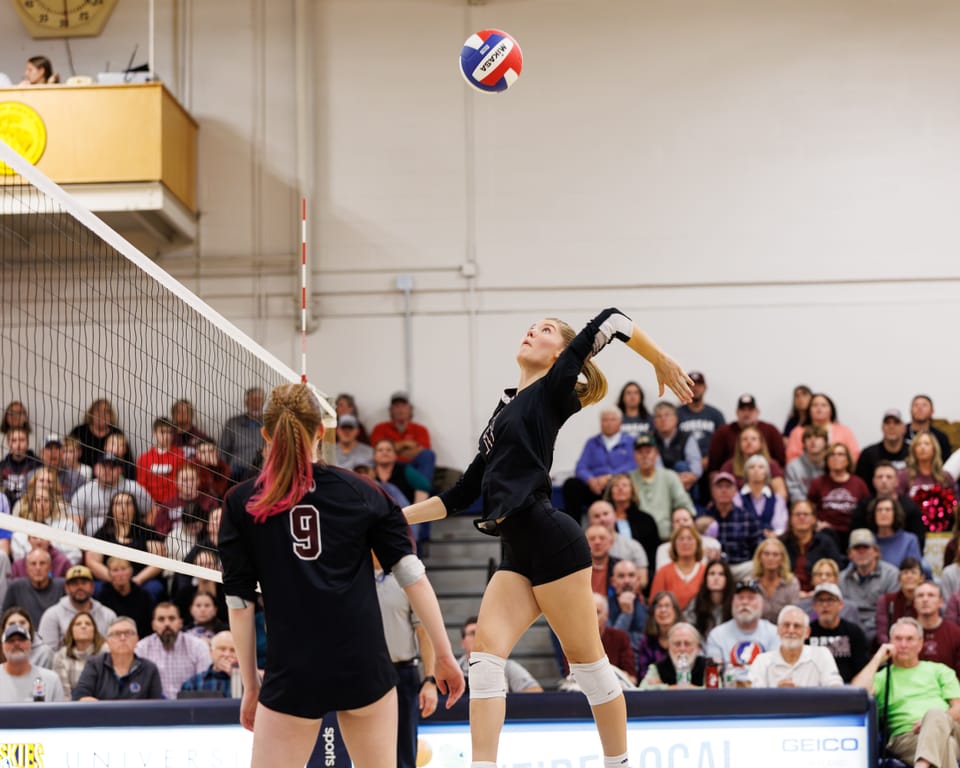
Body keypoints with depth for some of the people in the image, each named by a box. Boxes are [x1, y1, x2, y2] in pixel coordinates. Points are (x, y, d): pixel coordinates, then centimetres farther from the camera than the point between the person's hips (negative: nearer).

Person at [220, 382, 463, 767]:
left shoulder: (241, 503, 4)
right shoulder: (361, 491, 6)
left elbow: (239, 602, 2)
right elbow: (412, 575, 2)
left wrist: (250, 684, 9)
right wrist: (443, 655, 7)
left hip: (292, 675, -1)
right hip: (365, 667, 2)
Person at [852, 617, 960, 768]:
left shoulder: (939, 670, 28)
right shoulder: (883, 676, 24)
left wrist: (935, 721, -7)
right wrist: (878, 658, 12)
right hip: (906, 737, -1)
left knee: (935, 715, -40)